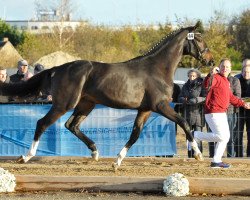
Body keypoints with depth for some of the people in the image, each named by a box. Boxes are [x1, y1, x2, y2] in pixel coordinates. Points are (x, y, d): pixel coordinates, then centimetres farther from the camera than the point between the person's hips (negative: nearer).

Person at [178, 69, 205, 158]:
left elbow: (205, 98, -10)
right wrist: (184, 100, -8)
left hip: (198, 113, -5)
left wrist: (196, 100, -24)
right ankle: (190, 154, 13)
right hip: (188, 113, 5)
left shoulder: (201, 86, -1)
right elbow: (179, 98, 14)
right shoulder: (185, 86, 15)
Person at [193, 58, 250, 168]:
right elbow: (207, 84, -36)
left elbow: (231, 97, 30)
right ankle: (195, 135, -2)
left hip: (222, 113, 10)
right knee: (221, 136, -16)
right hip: (213, 113, -10)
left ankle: (216, 161, 20)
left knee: (225, 136, 14)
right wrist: (211, 75, -54)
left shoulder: (226, 82, 17)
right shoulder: (216, 78, -13)